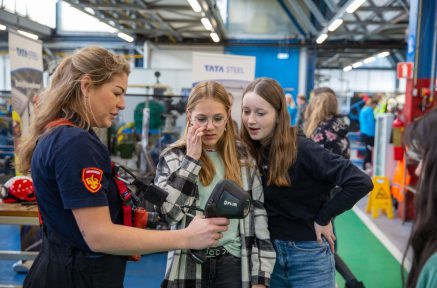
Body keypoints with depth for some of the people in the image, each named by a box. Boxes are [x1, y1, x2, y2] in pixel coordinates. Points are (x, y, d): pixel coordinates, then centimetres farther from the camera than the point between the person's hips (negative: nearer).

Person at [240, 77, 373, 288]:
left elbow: (361, 182, -22)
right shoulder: (247, 152, -4)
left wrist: (323, 218, -16)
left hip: (308, 255, -4)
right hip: (268, 253, 5)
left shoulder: (302, 149, -19)